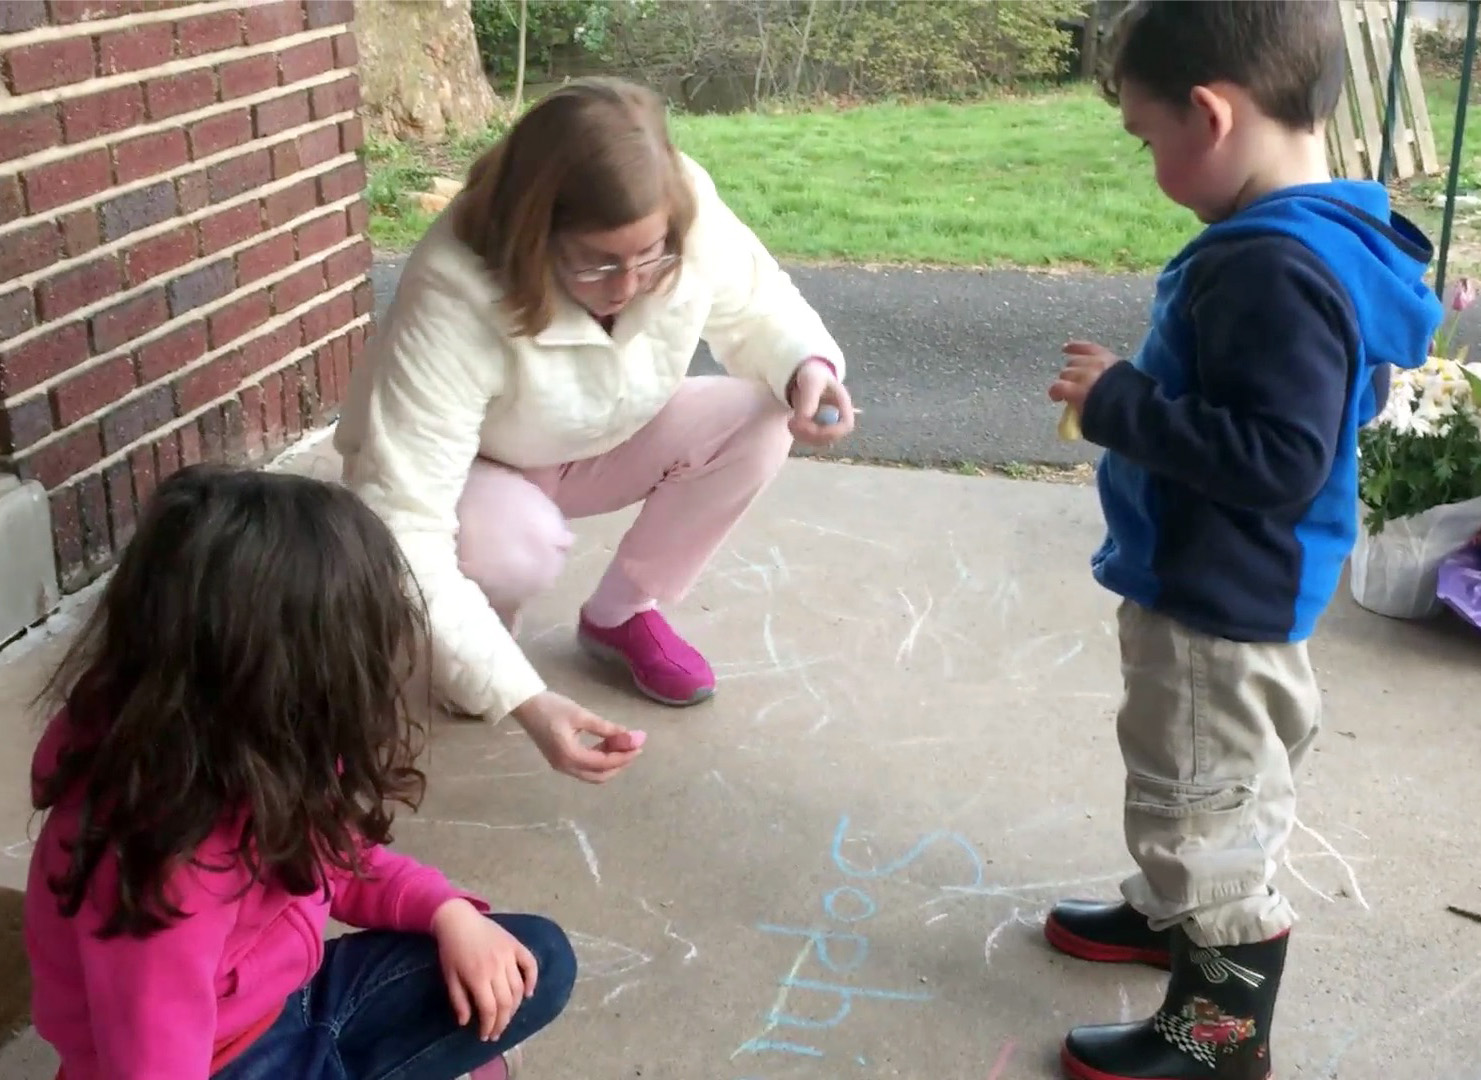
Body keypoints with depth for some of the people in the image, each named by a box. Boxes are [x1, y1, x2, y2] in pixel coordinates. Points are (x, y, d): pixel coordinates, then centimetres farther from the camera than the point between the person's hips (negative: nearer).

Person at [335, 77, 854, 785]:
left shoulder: (694, 224, -28)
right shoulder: (455, 299, -41)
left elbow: (757, 311, -5)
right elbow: (403, 528, -43)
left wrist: (808, 365, -30)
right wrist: (523, 700, -50)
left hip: (599, 447, 5)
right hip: (468, 473, -4)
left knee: (761, 419, -21)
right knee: (520, 543, -38)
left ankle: (621, 615, 1)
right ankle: (474, 639, 0)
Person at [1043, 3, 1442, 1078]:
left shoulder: (1276, 267, -29)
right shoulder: (1312, 240, 3)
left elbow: (1279, 460, -33)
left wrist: (1122, 405, -25)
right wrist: (1140, 393, 6)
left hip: (1218, 599, -10)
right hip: (1233, 587, 10)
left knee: (1205, 804, 5)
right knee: (1213, 785, 28)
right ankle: (1171, 914, 48)